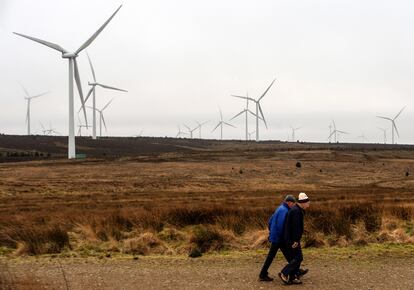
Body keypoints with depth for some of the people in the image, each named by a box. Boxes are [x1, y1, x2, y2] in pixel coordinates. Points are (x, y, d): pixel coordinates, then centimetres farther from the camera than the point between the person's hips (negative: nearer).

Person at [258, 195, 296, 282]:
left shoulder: (280, 209, 14)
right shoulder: (284, 210, -16)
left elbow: (270, 221, 17)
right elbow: (280, 225, -26)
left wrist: (271, 232, 19)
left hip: (274, 236, 10)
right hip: (278, 238, -10)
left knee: (287, 254, 14)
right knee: (271, 256, -3)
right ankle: (263, 275, 4)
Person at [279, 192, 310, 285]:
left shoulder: (296, 209, 14)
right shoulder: (296, 211, -20)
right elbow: (296, 227, -24)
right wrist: (296, 241, -24)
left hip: (291, 238, 10)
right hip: (292, 239, -10)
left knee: (294, 258, 12)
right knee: (298, 258, -7)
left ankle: (292, 278, 15)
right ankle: (284, 273, -7)